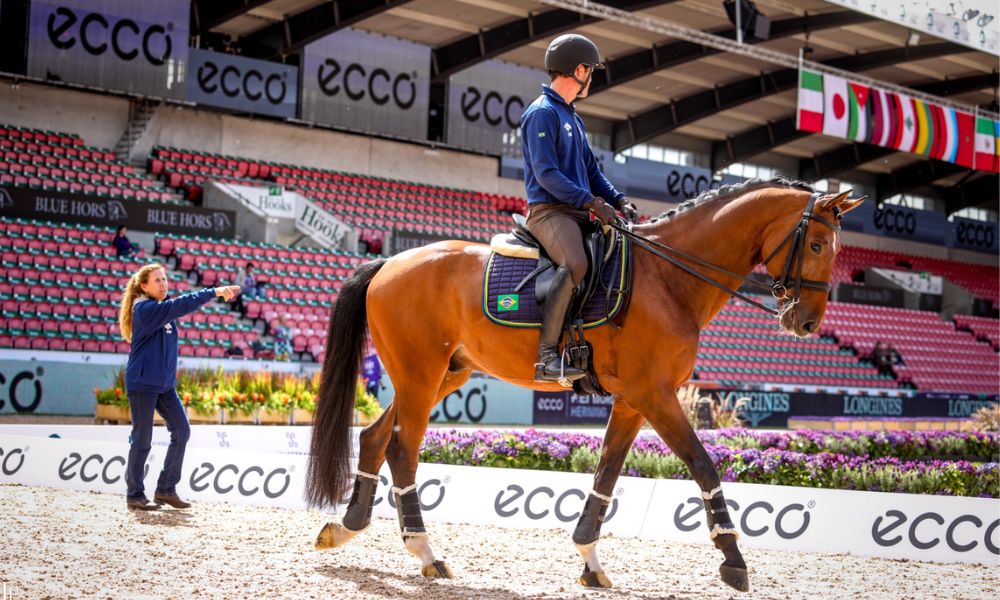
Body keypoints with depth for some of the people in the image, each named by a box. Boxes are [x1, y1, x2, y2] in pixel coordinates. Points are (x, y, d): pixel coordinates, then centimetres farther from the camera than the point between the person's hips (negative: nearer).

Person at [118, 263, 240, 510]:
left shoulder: (162, 309, 14)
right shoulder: (144, 309, -15)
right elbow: (179, 306, -24)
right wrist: (213, 292, -27)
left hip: (165, 384, 8)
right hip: (142, 383, -8)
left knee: (181, 431, 3)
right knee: (142, 440, -2)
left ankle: (166, 489, 11)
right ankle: (134, 495, 10)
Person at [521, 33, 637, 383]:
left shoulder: (573, 118, 24)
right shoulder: (542, 113, -6)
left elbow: (591, 170, 24)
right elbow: (546, 174, -16)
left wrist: (618, 201, 7)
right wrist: (592, 202, -21)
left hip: (578, 211, 10)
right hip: (549, 210, -10)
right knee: (575, 264, -34)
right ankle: (546, 356, -35)